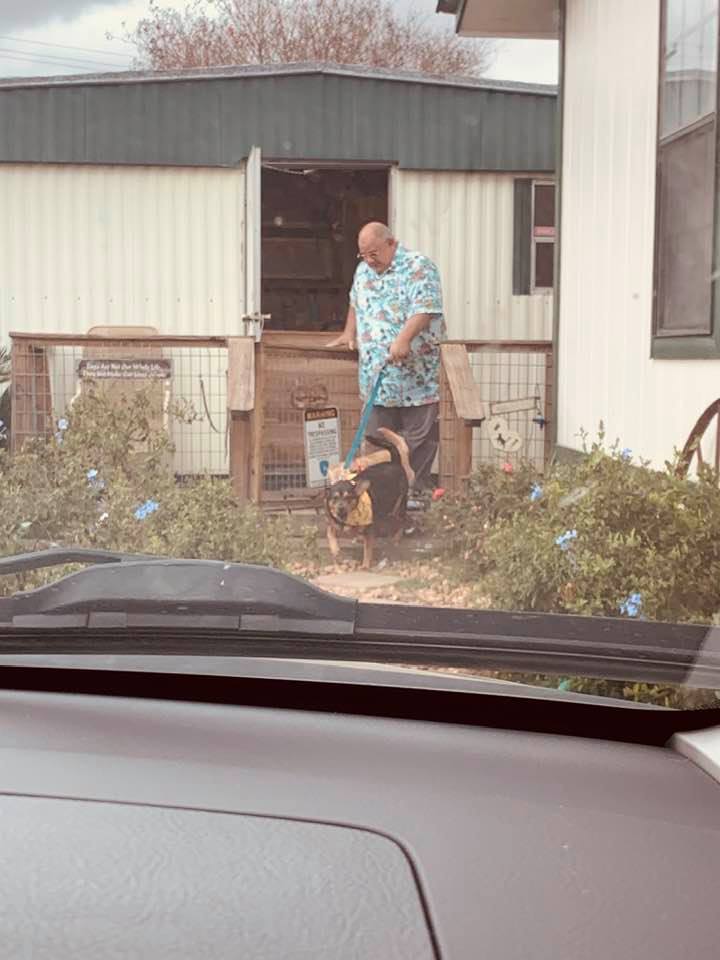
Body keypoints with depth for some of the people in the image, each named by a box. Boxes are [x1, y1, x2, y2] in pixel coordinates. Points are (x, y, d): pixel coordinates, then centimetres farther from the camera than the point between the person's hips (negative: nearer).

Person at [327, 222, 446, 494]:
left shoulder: (418, 266, -8)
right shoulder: (364, 270, 15)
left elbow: (425, 309, -21)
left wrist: (403, 339, -33)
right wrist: (349, 334, 24)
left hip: (416, 375, -6)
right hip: (377, 374, 6)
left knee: (419, 436, -2)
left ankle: (418, 491, 7)